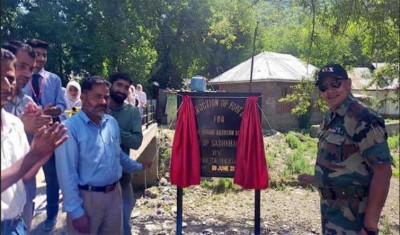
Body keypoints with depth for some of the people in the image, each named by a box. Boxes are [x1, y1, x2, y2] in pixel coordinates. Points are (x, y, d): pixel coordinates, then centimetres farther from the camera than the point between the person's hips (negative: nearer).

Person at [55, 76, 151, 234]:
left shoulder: (112, 122, 4)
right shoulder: (70, 127, -16)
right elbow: (67, 173, -15)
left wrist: (138, 166, 27)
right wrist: (76, 211, -15)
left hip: (114, 193, 6)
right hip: (87, 197, -6)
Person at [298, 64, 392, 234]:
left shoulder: (362, 119, -21)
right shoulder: (331, 118, 6)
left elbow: (383, 172, -23)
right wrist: (315, 179, 20)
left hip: (350, 212, -8)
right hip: (330, 206, 9)